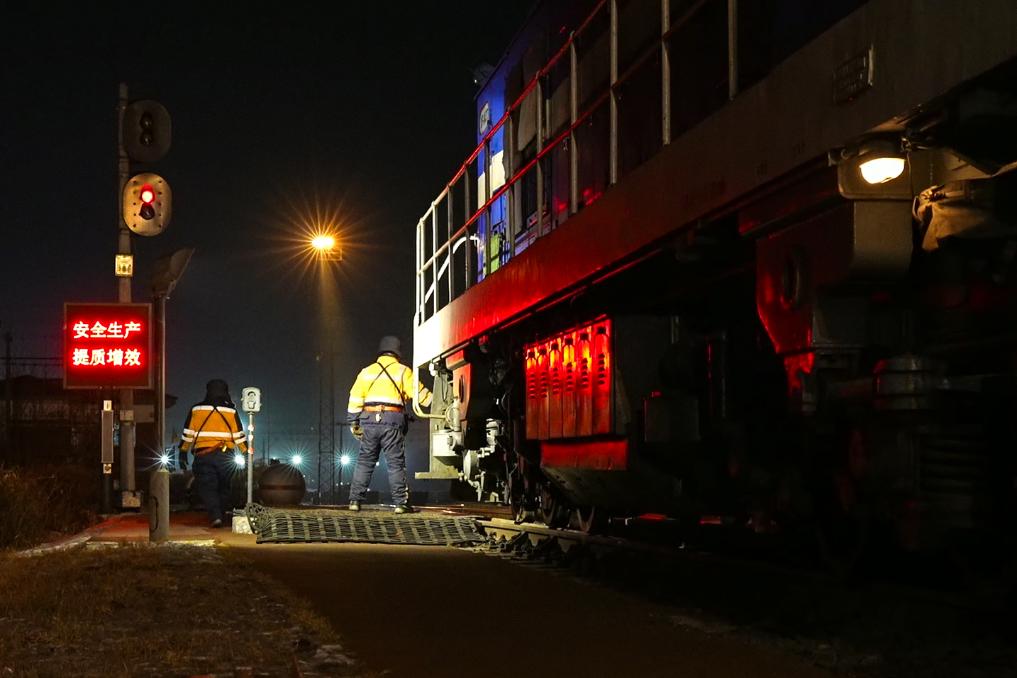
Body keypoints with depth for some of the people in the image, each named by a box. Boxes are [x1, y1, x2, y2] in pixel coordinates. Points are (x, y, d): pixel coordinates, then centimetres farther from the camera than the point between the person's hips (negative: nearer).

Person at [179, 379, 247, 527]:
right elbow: (239, 435, 3)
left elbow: (187, 433, 6)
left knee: (207, 488, -3)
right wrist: (247, 452, 11)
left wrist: (183, 452, 14)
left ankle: (215, 516, -21)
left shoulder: (196, 409, 4)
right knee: (223, 488, 15)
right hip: (225, 457, 1)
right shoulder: (231, 411, 3)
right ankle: (221, 514, 20)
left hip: (203, 455, -1)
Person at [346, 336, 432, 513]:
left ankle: (355, 500, 5)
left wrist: (354, 422, 13)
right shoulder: (402, 371, 3)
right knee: (396, 463, 1)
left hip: (370, 420, 3)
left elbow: (355, 398, 9)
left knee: (365, 461, 9)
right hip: (392, 421, -2)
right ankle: (400, 503, -3)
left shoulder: (367, 371, 12)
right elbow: (420, 394, 0)